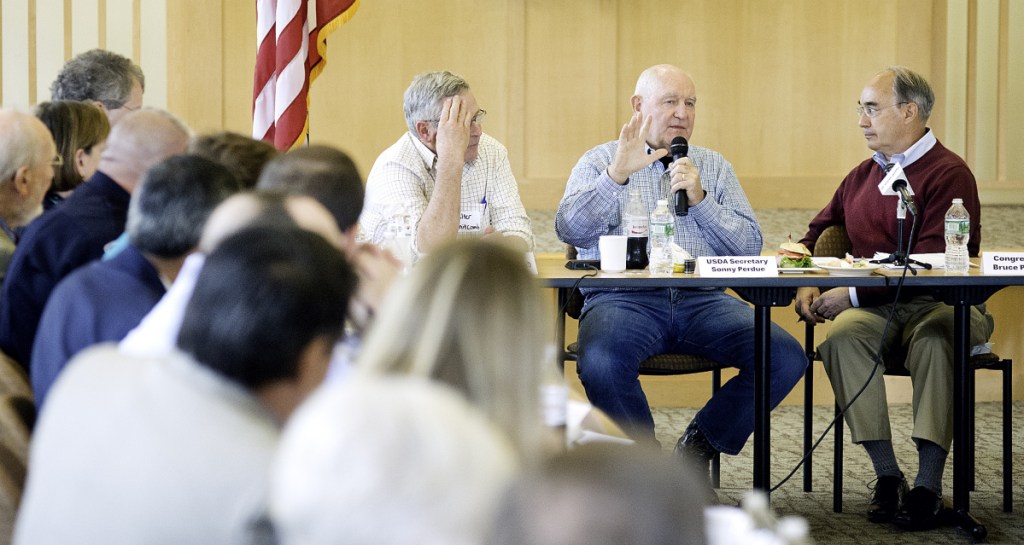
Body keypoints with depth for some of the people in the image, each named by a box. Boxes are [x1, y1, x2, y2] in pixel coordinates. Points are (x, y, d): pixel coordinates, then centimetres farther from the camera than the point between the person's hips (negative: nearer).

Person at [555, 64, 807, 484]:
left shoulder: (712, 166, 22)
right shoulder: (600, 162, 13)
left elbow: (750, 246, 11)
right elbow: (569, 229, -5)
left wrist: (700, 200, -2)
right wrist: (617, 175, -16)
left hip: (702, 301, 3)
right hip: (623, 299, -3)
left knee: (787, 359, -21)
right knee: (600, 364, -37)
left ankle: (698, 447, 0)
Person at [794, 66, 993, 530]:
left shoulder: (948, 174, -6)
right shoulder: (861, 177, 17)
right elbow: (817, 235, 29)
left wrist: (852, 294, -17)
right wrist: (807, 284, 7)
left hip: (942, 304, -5)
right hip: (877, 309, 5)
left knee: (935, 340, -38)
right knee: (842, 336, -28)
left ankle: (928, 484, -34)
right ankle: (886, 474, -24)